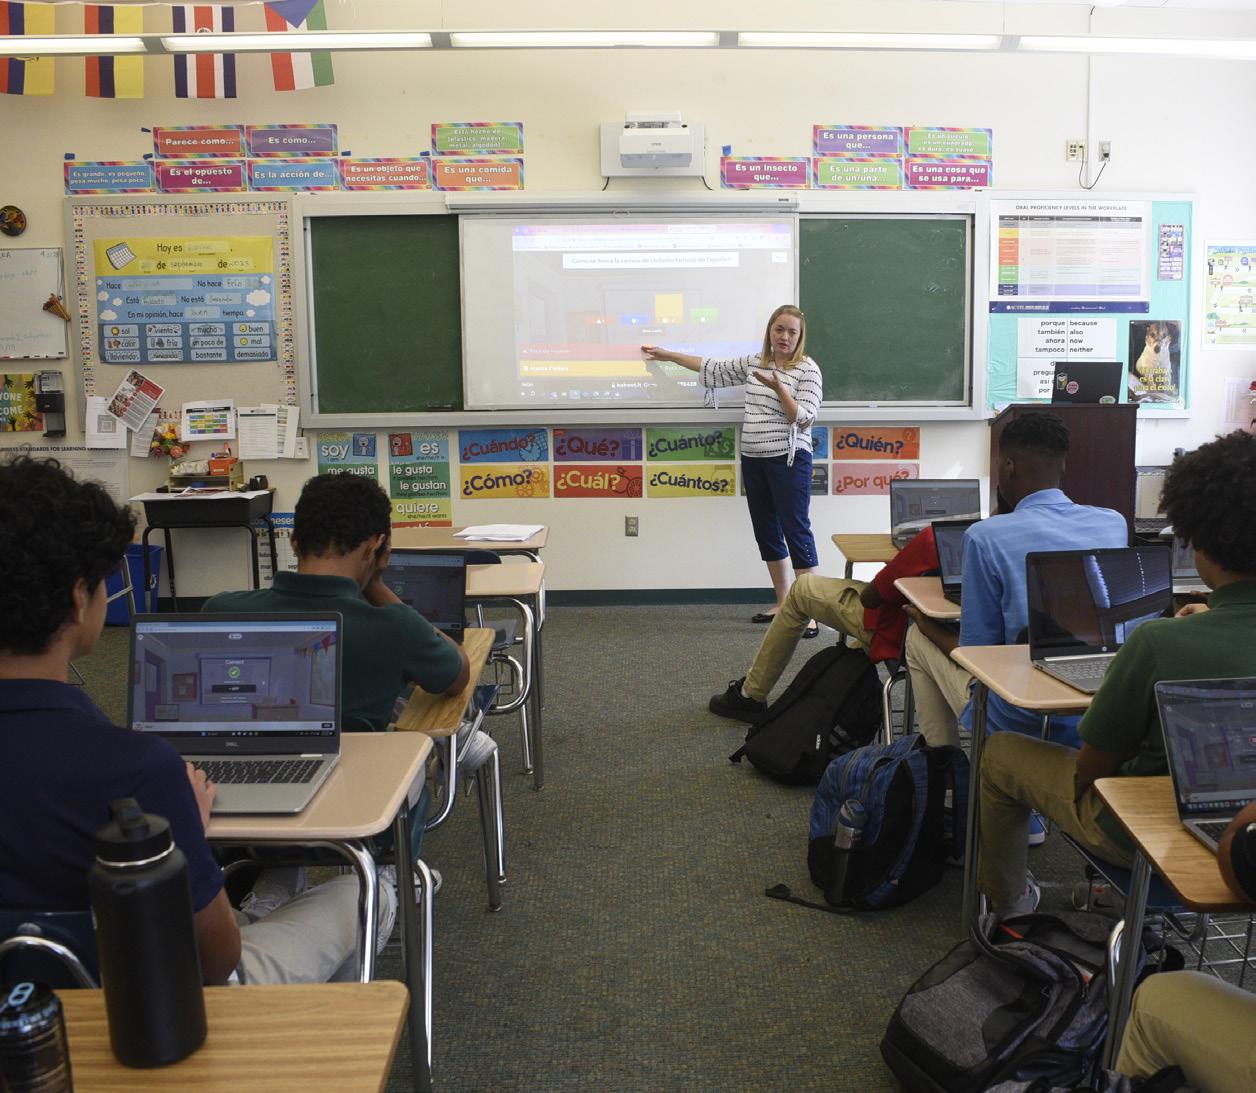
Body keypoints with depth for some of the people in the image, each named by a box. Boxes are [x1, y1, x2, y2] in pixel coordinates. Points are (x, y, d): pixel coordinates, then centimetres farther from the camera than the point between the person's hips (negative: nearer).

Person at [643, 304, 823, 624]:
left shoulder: (807, 369, -6)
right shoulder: (754, 363, 12)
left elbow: (804, 419, -12)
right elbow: (713, 370, 22)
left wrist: (778, 388, -25)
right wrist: (667, 354, 25)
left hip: (788, 460, -7)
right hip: (753, 459, 7)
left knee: (795, 529, -7)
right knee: (766, 531, 10)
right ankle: (783, 604, 20)